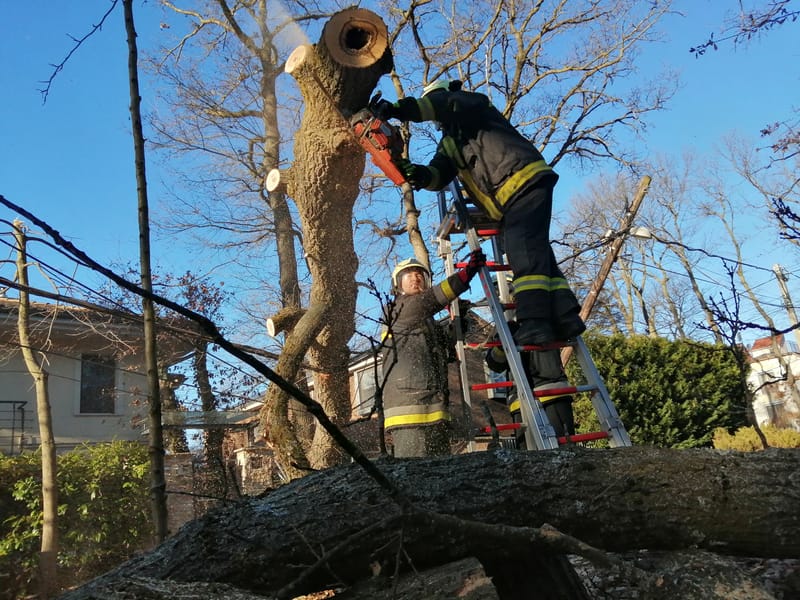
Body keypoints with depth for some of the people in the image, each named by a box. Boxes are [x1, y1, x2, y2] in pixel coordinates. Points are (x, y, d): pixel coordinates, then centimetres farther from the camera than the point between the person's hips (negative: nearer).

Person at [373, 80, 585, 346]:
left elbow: (451, 104, -16)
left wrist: (401, 109, -24)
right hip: (507, 199, 9)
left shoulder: (474, 104, 9)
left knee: (523, 249, -22)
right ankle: (565, 316, -3)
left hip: (526, 180, -9)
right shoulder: (448, 143, 28)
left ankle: (535, 321, -31)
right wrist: (422, 174, -14)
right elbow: (440, 174, 10)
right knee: (534, 254, 1)